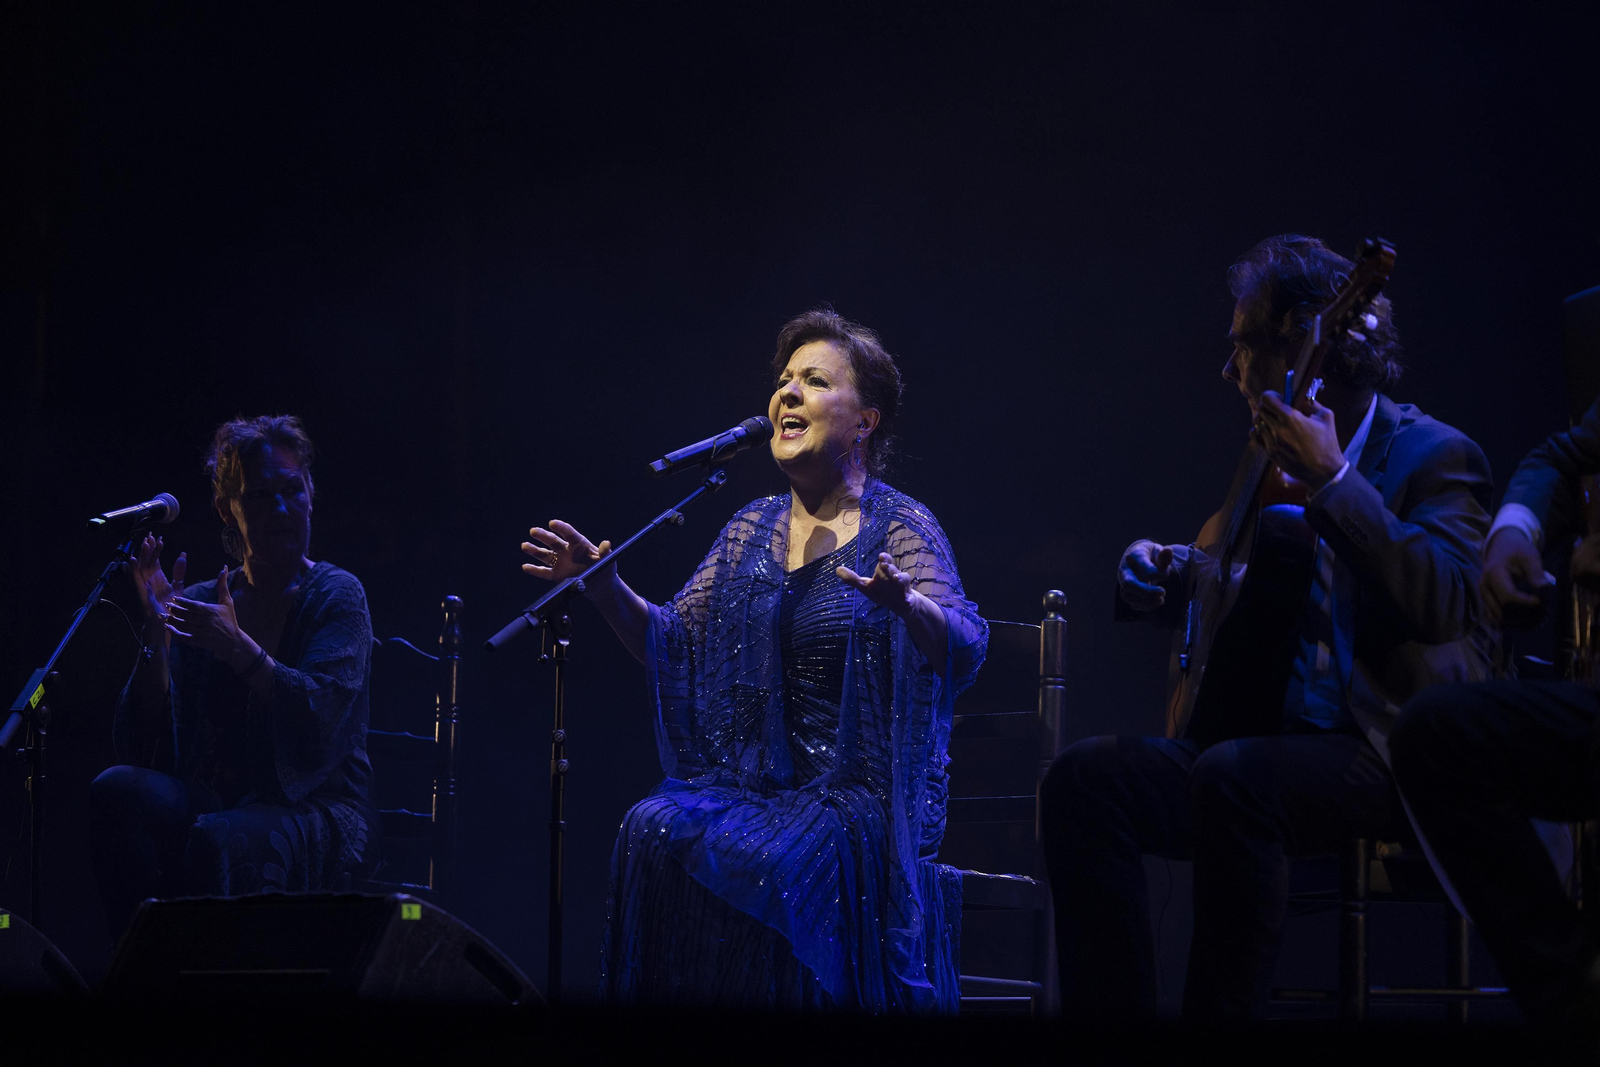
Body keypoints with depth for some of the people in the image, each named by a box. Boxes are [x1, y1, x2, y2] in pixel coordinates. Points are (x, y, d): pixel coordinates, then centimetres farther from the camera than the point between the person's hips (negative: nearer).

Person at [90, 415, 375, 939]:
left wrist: (239, 649, -22)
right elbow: (143, 743, 4)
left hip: (314, 811, -4)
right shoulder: (199, 604, 13)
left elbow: (320, 718, -14)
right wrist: (157, 633, -8)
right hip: (215, 799, 4)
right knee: (117, 789, -28)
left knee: (216, 840, -37)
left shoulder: (335, 595, 4)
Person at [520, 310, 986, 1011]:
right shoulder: (752, 530, 15)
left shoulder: (901, 528, -2)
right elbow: (674, 644, 15)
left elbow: (967, 648, -18)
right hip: (756, 781, 5)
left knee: (764, 859, -33)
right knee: (652, 832, -23)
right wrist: (605, 587, -2)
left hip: (862, 790, -5)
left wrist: (903, 602, -39)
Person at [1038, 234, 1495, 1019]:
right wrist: (1169, 577, 6)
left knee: (1233, 777, -36)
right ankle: (1111, 1009, -14)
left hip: (1390, 751, -7)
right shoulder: (1279, 458, 18)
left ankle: (1222, 1006, -28)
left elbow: (1442, 605, -23)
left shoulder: (1431, 454, -4)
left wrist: (1331, 480, -25)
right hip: (1282, 736, 7)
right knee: (1084, 777, -13)